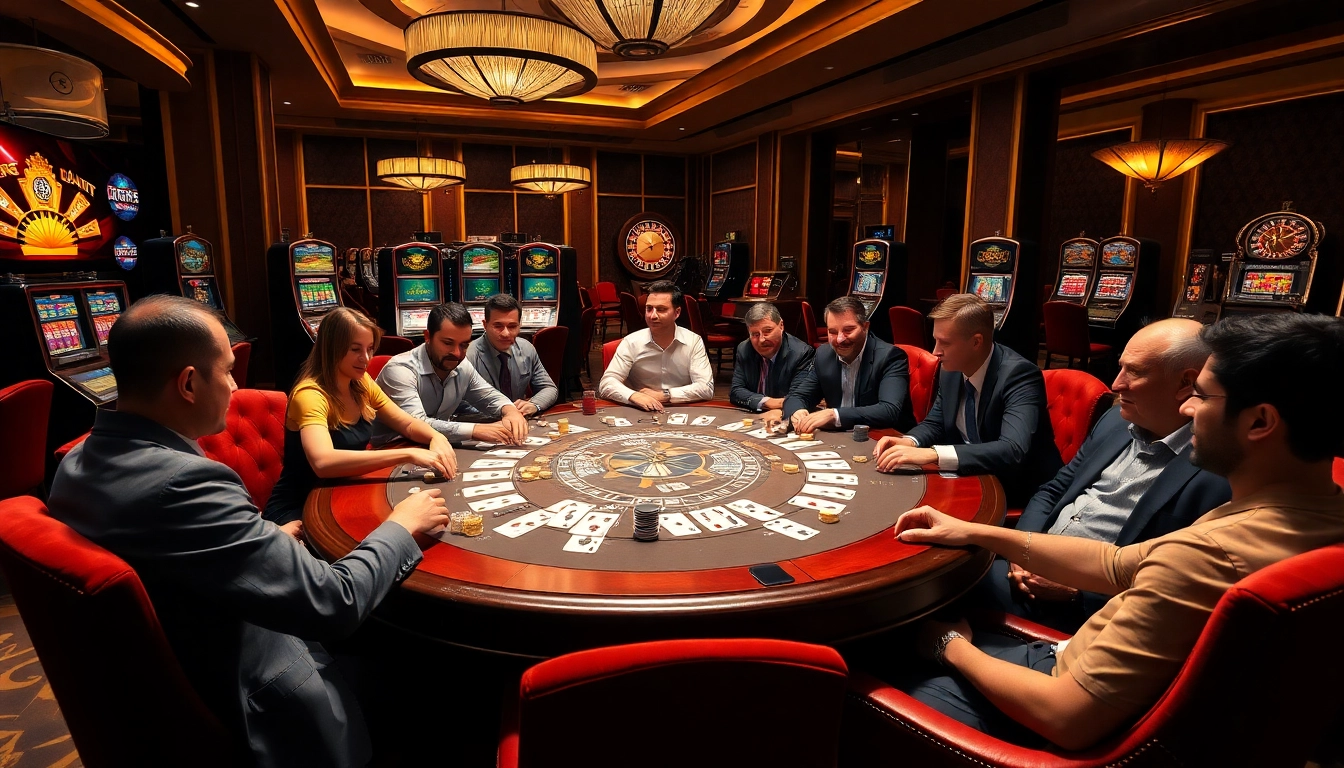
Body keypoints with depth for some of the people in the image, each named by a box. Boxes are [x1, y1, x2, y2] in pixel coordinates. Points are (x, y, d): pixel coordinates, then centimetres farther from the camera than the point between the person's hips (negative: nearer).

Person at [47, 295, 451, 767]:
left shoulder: (78, 463, -5)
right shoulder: (182, 483, -34)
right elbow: (336, 603, -29)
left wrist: (271, 542, 7)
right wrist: (402, 525, -13)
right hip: (240, 718, -8)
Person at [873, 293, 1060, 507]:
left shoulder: (1019, 374, -23)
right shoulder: (952, 371, -3)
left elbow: (1013, 451, -35)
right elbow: (935, 424, 11)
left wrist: (933, 454, -42)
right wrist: (908, 441, -12)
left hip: (1020, 492, -6)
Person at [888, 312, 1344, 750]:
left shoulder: (1204, 554, -35)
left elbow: (1067, 720, -29)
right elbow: (1115, 565, 3)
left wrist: (955, 648, -12)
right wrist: (976, 533, 3)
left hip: (1081, 728, -7)